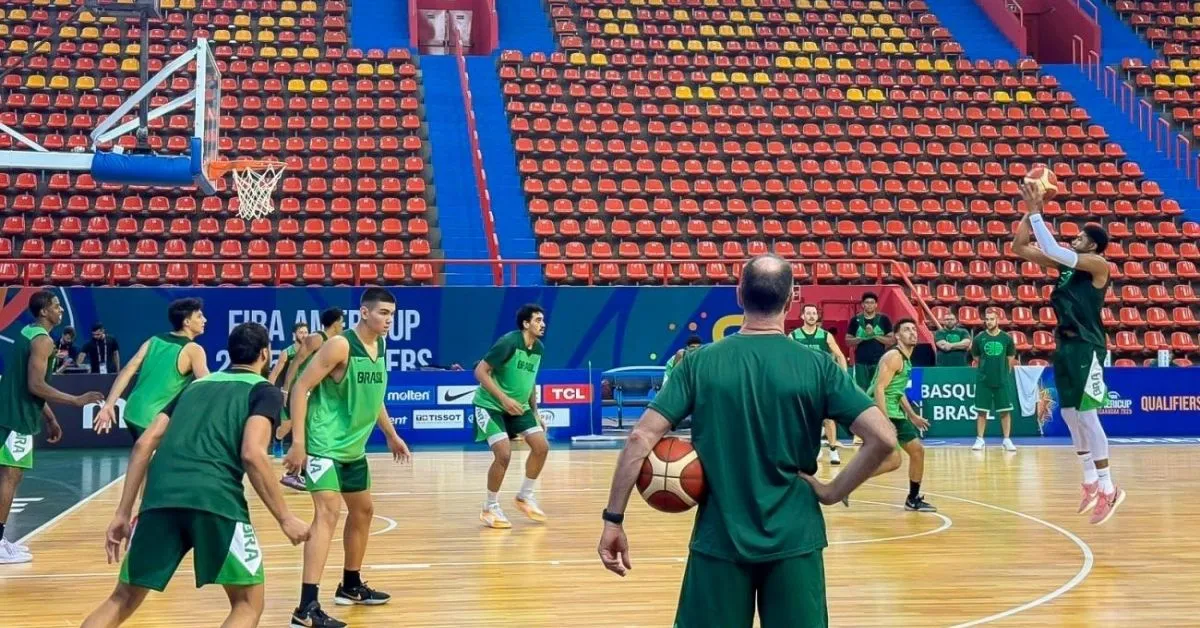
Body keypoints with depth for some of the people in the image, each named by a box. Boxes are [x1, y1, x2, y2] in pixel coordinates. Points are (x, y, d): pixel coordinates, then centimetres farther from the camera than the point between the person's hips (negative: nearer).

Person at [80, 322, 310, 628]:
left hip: (160, 497, 5)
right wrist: (285, 518, 0)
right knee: (248, 603, 12)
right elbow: (252, 454, -5)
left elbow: (144, 445, 20)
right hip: (215, 499, -5)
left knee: (123, 601, 19)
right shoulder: (265, 391, 13)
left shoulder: (196, 384, 29)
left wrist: (122, 513, 21)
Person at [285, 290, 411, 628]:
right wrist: (298, 442, -25)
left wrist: (391, 435, 26)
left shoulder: (380, 347, 7)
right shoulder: (340, 346, -19)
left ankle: (350, 585, 40)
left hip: (353, 447, 10)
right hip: (324, 444, -10)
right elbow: (300, 388, -19)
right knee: (328, 513, -22)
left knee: (363, 511, 21)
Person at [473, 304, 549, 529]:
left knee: (541, 446, -2)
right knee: (504, 454, -19)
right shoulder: (508, 342, -21)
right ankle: (490, 508, 0)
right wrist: (504, 398, -28)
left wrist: (535, 413, 15)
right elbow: (480, 371, -22)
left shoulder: (538, 348, 3)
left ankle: (525, 496, 19)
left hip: (518, 406, 8)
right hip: (491, 405, -8)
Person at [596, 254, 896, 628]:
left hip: (718, 539, 0)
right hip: (793, 540, 0)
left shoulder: (699, 363, -3)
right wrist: (832, 492, -1)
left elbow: (641, 439, -8)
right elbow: (883, 438, -10)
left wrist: (613, 519, -3)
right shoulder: (817, 366, -4)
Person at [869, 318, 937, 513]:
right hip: (882, 413, -10)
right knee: (893, 460, -16)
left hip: (896, 413, 10)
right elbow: (879, 388, -23)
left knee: (917, 450, 13)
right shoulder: (894, 357, -15)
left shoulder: (907, 360, 15)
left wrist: (912, 416, 28)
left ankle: (914, 499, 24)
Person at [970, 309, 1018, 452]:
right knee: (981, 411, 2)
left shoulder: (1007, 338, -1)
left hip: (1002, 381, 0)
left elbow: (1010, 360, 9)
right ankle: (980, 439, 10)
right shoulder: (979, 338, -1)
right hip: (983, 381, 0)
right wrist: (983, 372, 9)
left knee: (1005, 411, 1)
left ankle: (1007, 440, 9)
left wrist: (1004, 374, 8)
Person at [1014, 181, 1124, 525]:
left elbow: (1054, 251, -24)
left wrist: (1036, 212, -20)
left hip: (1087, 346, -8)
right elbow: (1020, 248, 11)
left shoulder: (1098, 264, -10)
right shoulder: (1066, 263, 12)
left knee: (1086, 415, -9)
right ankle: (1091, 482, 23)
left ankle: (1109, 489, -3)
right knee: (1070, 414, 11)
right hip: (1066, 345, 8)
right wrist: (1031, 210, 2)